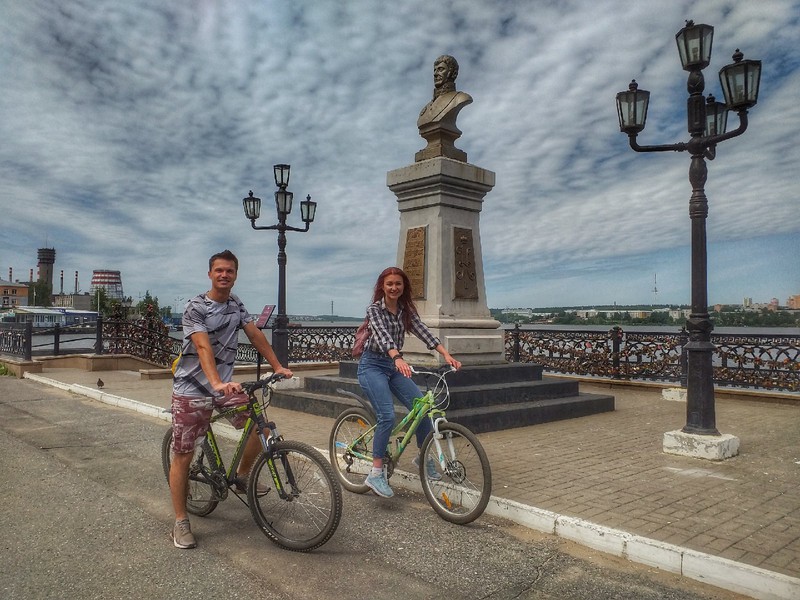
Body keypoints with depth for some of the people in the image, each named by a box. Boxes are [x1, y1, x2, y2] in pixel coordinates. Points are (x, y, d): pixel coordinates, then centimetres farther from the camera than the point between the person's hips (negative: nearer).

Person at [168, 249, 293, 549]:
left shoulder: (235, 304, 8)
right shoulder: (196, 307, -13)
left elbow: (255, 334, 8)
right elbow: (203, 347, -26)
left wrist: (278, 366, 1)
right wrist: (217, 382, -40)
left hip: (225, 386, 6)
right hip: (191, 390, -5)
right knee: (183, 455, -1)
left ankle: (242, 477, 16)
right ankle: (181, 522, 12)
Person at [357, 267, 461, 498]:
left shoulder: (406, 311, 5)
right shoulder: (374, 309, -12)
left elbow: (424, 332, -9)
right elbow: (383, 335, -30)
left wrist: (446, 355, -25)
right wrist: (398, 358, -49)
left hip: (394, 366, 6)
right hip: (372, 366, -5)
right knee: (387, 416, -21)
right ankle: (375, 473, -10)